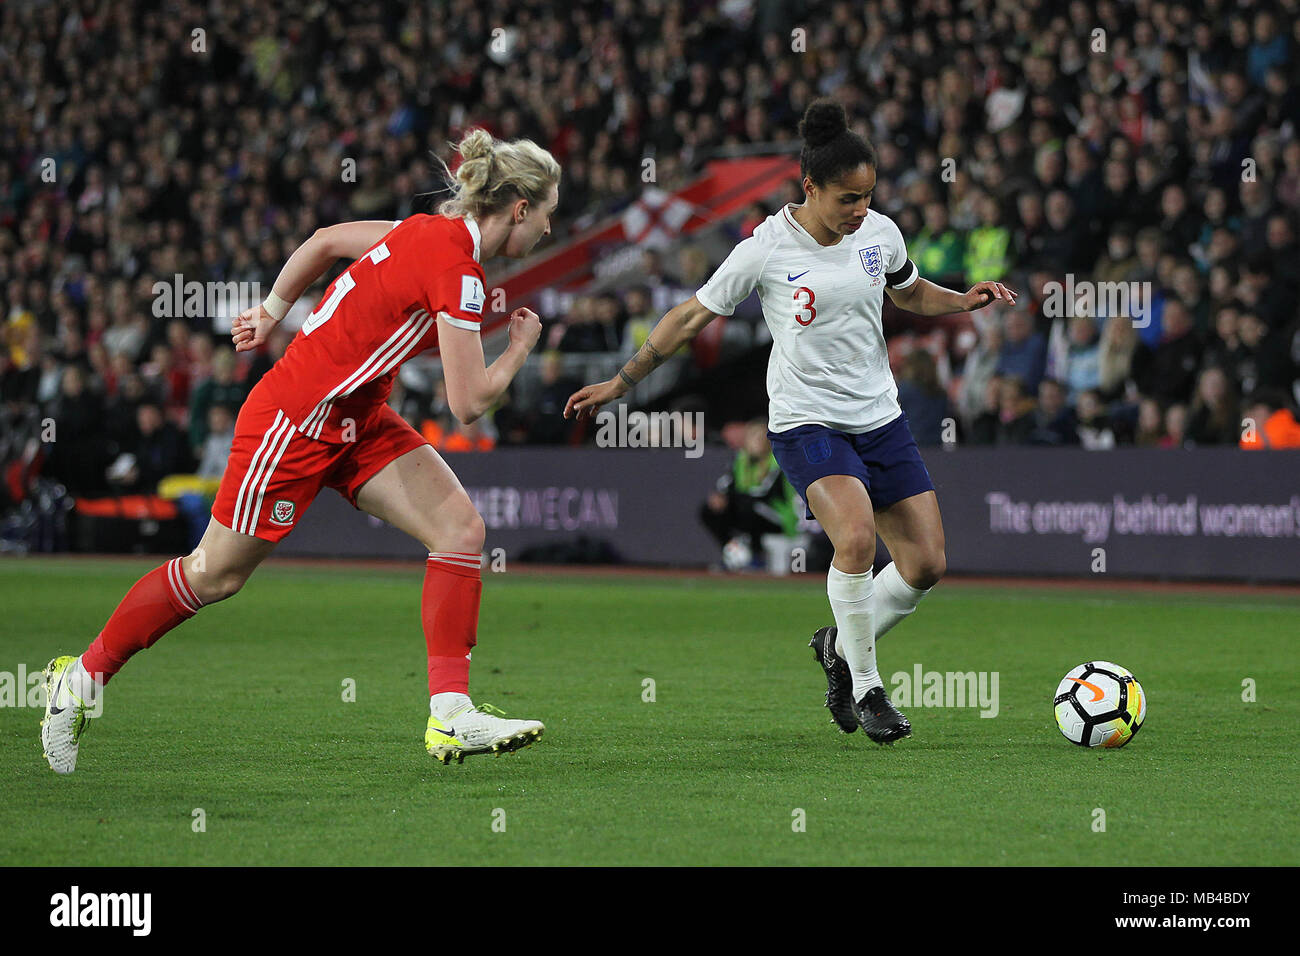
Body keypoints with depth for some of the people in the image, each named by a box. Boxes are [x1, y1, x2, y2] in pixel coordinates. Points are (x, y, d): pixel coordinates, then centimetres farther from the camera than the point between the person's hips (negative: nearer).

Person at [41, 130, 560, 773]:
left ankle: (450, 717, -9)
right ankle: (84, 676, 24)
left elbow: (327, 239, 16)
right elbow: (469, 403, -23)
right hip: (297, 422, -9)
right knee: (215, 575, 5)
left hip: (355, 420, 9)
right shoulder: (458, 271, -24)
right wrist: (520, 349, -7)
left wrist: (274, 309, 23)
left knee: (461, 528, -8)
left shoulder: (431, 231, 3)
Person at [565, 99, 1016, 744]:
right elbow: (690, 317, -2)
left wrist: (964, 301, 1)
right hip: (805, 419, -5)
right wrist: (620, 383, -1)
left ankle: (840, 647, 25)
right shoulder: (767, 250, -12)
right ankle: (866, 689, -11)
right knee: (857, 536, -29)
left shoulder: (879, 233, 1)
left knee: (926, 563, -2)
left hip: (880, 418, 5)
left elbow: (910, 293, 22)